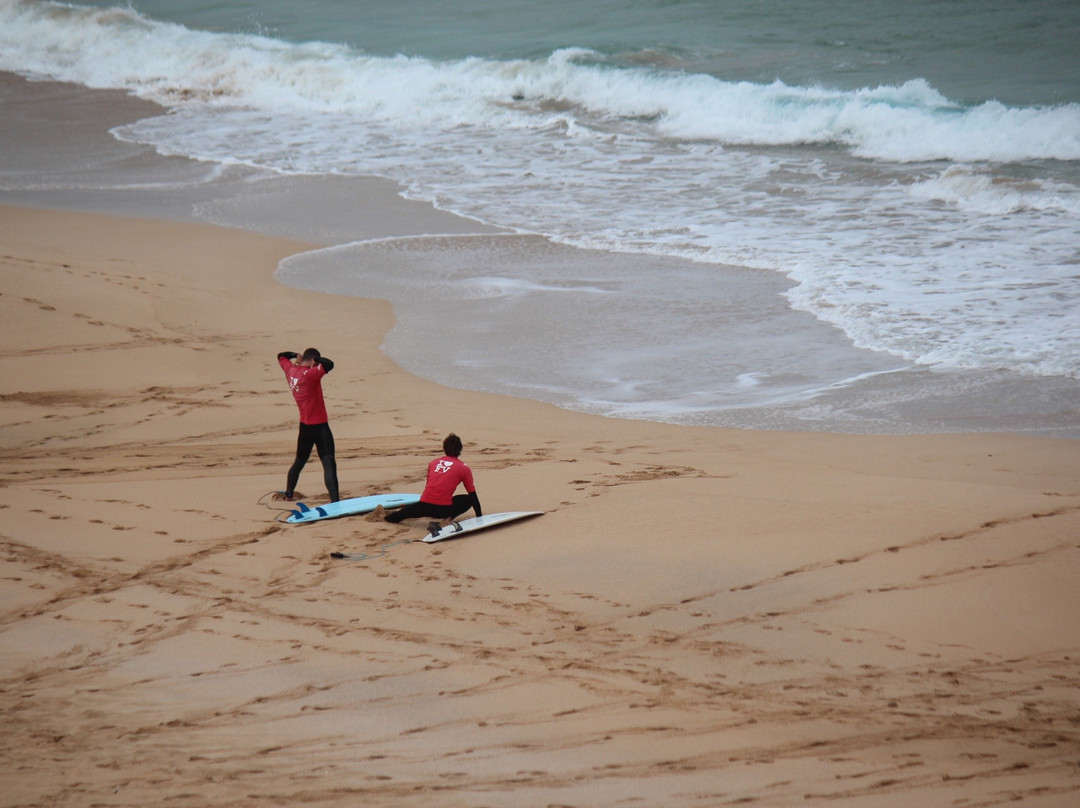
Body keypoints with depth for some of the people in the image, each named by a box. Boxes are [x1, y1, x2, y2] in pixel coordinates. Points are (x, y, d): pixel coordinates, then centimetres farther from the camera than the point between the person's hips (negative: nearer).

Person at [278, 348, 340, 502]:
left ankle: (289, 493, 40)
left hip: (304, 426, 8)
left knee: (299, 461, 26)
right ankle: (335, 501, -20)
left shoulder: (291, 370, 2)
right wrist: (318, 359, -18)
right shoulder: (310, 375, -21)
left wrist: (296, 355, 14)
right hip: (319, 426, -8)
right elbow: (328, 364, -36)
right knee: (329, 464, -11)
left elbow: (281, 357, 22)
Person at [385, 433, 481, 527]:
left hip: (425, 506, 5)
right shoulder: (464, 468, 8)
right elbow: (472, 493, 10)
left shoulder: (433, 463, 20)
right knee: (469, 499, 17)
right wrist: (479, 516, 19)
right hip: (444, 508, -5)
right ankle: (448, 518, -2)